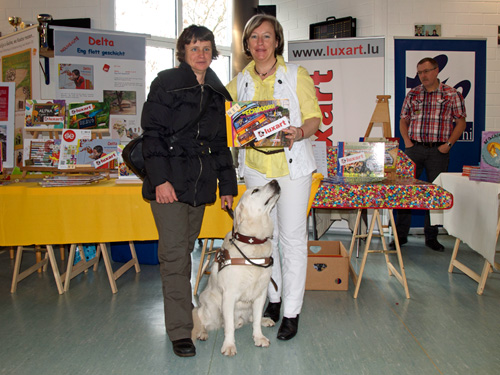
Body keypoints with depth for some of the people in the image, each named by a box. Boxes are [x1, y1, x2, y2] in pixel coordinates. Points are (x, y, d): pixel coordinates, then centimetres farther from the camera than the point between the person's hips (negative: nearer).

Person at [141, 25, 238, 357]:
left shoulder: (216, 92, 16)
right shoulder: (166, 83, -1)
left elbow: (220, 143, 20)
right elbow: (152, 133, -8)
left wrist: (227, 185, 15)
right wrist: (160, 179, -18)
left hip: (200, 182, 6)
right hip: (169, 180, -5)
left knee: (186, 250, 11)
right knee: (174, 253, -7)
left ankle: (180, 310, 24)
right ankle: (180, 332, -2)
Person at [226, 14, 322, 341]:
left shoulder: (296, 75, -1)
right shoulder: (239, 82, 9)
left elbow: (315, 118, -4)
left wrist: (299, 132, -25)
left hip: (292, 165, -3)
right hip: (256, 165, 4)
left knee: (293, 237, -1)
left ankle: (292, 312, 9)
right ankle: (273, 299, 27)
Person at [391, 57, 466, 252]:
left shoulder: (452, 94, 2)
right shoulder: (413, 94, 9)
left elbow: (461, 122, 3)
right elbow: (403, 120, 14)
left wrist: (449, 143, -8)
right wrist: (407, 141, 0)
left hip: (438, 150, -1)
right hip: (414, 148, 2)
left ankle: (431, 237, 16)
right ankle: (401, 234, 10)